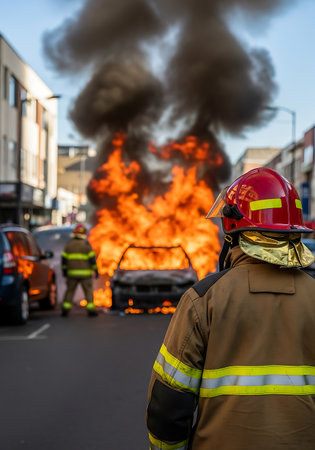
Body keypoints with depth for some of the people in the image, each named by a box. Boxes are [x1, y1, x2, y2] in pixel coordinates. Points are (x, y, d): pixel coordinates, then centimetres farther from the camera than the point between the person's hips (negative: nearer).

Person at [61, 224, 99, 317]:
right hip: (85, 273, -2)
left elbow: (64, 259, 3)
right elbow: (92, 258, -9)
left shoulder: (69, 244, 3)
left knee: (69, 291, 12)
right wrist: (96, 270, -2)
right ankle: (91, 309, -3)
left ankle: (65, 309, 4)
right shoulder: (86, 244, -6)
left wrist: (64, 270, 14)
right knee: (89, 291, 4)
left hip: (72, 273, 2)